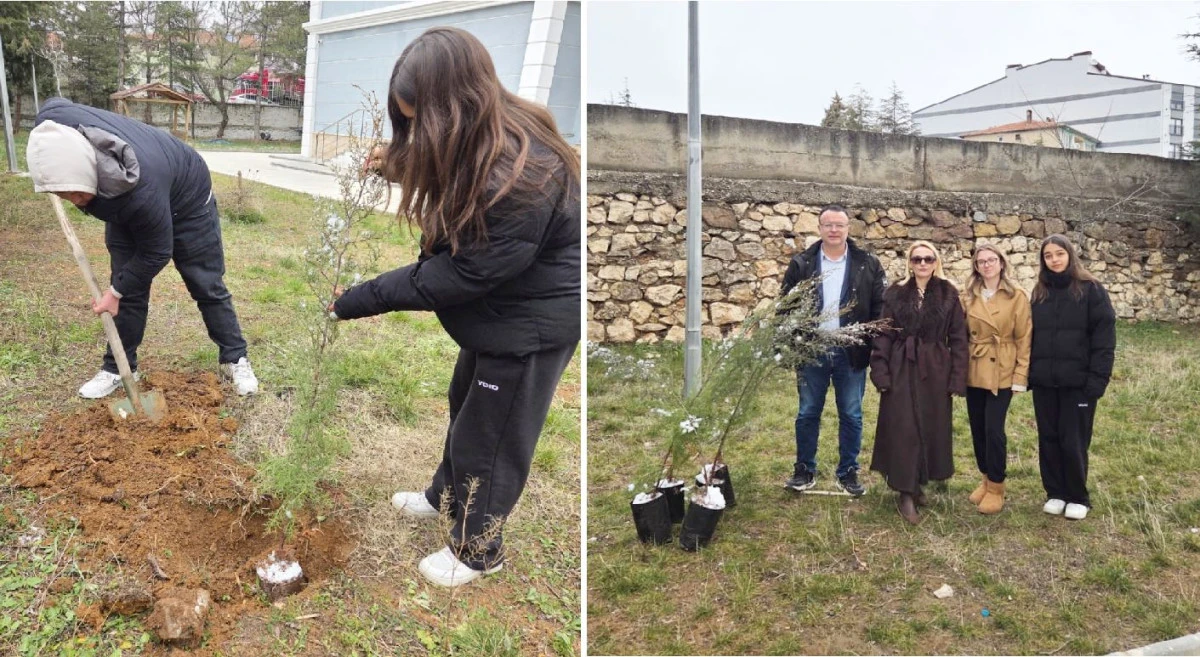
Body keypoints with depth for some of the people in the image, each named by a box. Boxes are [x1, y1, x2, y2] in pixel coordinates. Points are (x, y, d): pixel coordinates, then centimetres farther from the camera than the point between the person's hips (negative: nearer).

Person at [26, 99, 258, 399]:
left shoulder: (142, 191, -49)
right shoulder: (53, 123, -34)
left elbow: (156, 253, -30)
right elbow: (56, 103, -4)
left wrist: (116, 290, -20)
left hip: (186, 202, -5)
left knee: (207, 287, 3)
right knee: (129, 290, 4)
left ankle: (235, 359, 16)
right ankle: (118, 367, 14)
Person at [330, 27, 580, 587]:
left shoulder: (520, 184, -35)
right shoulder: (482, 139, -7)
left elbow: (456, 277, -28)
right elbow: (449, 249, 2)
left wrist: (353, 301, -21)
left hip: (533, 323, -8)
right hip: (496, 308, 9)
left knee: (489, 435, 9)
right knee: (464, 407, 26)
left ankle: (477, 549, 33)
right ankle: (448, 495, 52)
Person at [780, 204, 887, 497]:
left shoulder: (868, 264, 0)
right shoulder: (801, 264, 0)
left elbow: (880, 308, 0)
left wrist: (874, 345, -8)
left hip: (851, 354, 0)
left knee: (851, 416, 9)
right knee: (808, 414, 9)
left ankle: (848, 472, 23)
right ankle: (805, 470, 22)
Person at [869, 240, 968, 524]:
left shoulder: (949, 295, 3)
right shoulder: (895, 294, 3)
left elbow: (958, 339, 1)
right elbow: (883, 335, 1)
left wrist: (957, 379, -4)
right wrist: (881, 373, -7)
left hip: (935, 371, 1)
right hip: (901, 370, -1)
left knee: (931, 428, 8)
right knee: (903, 430, -3)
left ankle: (919, 483, 25)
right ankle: (906, 493, 1)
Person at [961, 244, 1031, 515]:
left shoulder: (1017, 297, -4)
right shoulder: (968, 297, 6)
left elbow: (1024, 338, -5)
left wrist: (1020, 376, -9)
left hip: (1002, 373, -4)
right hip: (974, 372, 4)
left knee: (993, 429, -7)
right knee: (977, 428, 9)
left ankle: (996, 487, 9)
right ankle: (986, 479, 27)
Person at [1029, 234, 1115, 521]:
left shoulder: (1091, 290, -5)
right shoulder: (1039, 292, 9)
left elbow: (1104, 337, -9)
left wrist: (1098, 378, -15)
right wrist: (1027, 373, 6)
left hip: (1078, 381, -4)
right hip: (1044, 381, 4)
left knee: (1074, 441, 2)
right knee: (1048, 439, 9)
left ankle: (1078, 498, 18)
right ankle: (1055, 493, 23)